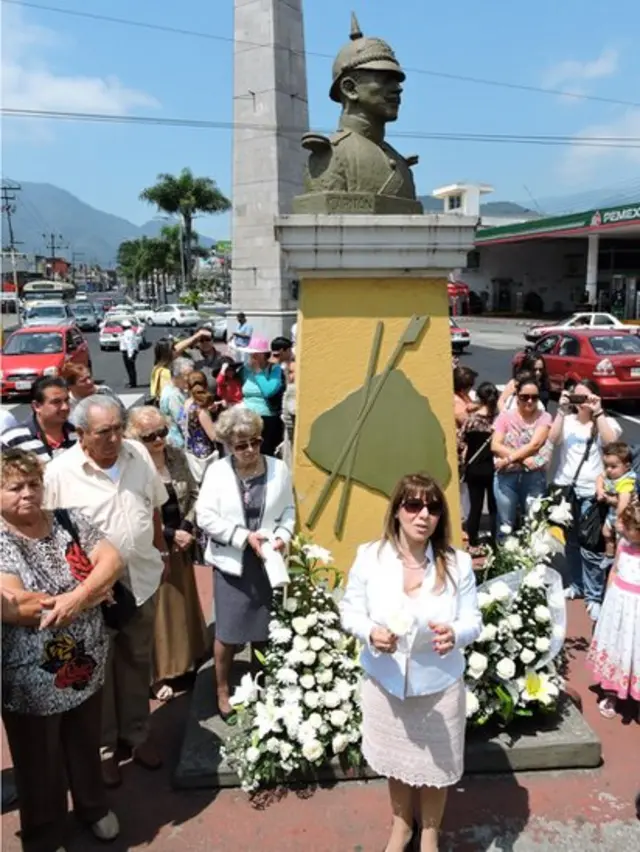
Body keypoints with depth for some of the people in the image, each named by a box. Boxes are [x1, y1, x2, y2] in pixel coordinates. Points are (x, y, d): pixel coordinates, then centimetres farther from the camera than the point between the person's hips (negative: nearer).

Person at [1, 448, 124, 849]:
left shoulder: (68, 521, -4)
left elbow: (112, 560, -11)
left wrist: (76, 598, -28)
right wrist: (92, 593, -21)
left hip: (87, 667, 4)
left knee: (87, 747, 25)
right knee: (41, 764, 19)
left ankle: (93, 805, 51)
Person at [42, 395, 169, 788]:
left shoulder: (139, 454, -5)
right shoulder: (59, 473, -18)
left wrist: (162, 552, 15)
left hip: (142, 578, 4)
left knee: (137, 661, 20)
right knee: (99, 667, 15)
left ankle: (137, 733, 41)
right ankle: (104, 745, 36)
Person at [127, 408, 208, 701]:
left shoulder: (177, 457, -1)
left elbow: (194, 494, 5)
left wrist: (187, 529, -9)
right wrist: (171, 534, -17)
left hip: (181, 543, 6)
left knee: (183, 601, 19)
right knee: (157, 608, 5)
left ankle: (184, 661, 38)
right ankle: (158, 673, 20)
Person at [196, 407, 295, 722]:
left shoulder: (278, 468, -2)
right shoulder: (217, 471, -6)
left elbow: (288, 510, 6)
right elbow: (205, 517, -10)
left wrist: (283, 536, -13)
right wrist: (245, 536, -18)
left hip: (267, 561, 2)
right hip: (231, 561, -1)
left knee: (264, 629, 12)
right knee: (228, 631, 6)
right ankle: (222, 690, 28)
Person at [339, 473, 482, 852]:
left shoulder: (458, 562, -15)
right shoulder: (369, 556, -14)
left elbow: (473, 620, -10)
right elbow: (350, 611, -5)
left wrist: (455, 633, -33)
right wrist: (370, 633, -26)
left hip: (439, 685, 0)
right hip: (385, 682, 1)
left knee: (436, 765, 19)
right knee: (397, 762, 24)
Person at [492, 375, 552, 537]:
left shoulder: (544, 417, 2)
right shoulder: (505, 416, 5)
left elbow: (534, 444, -11)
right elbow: (495, 446, -6)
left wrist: (509, 459, -17)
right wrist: (522, 459, -16)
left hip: (534, 476, -1)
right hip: (506, 476, 1)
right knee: (506, 525, 6)